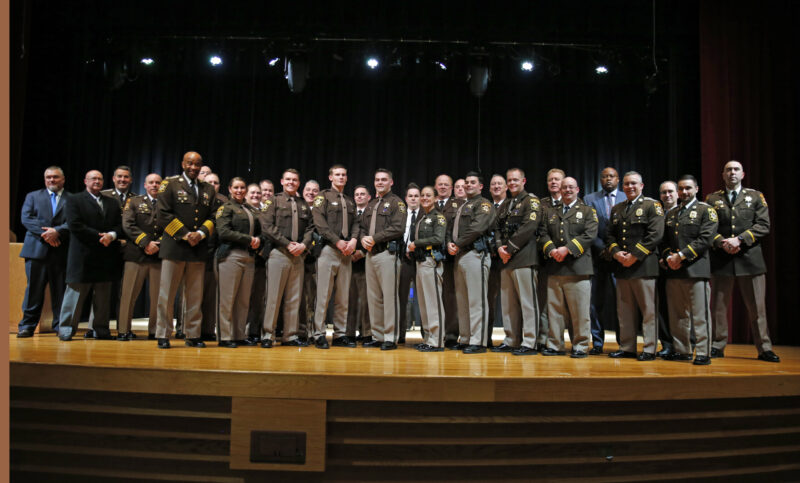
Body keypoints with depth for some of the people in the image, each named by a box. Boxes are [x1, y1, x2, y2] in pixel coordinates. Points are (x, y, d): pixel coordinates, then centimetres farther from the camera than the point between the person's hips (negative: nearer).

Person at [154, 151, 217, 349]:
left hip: (199, 248, 4)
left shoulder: (208, 189, 15)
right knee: (166, 294, 0)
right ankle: (163, 335, 9)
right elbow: (163, 214, -4)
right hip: (174, 245, -3)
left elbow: (212, 217, 12)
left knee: (195, 295, 6)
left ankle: (192, 335, 13)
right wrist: (185, 235, -11)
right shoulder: (170, 184, 4)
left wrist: (201, 233, -7)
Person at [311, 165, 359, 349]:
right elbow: (320, 223, -7)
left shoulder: (350, 201, 22)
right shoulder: (323, 196, 4)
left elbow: (355, 223, 14)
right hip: (328, 250, -5)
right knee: (323, 294, -6)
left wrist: (353, 240, -6)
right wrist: (338, 242, -14)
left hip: (346, 252, 6)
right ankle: (319, 335, 0)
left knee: (343, 296, 6)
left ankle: (340, 335, 11)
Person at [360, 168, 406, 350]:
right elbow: (363, 227, 21)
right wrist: (363, 238, -1)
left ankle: (390, 338, -1)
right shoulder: (371, 205, 22)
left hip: (387, 253, -7)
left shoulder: (396, 202, -1)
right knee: (373, 297, 9)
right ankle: (377, 336, 17)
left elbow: (397, 228, -13)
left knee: (389, 296, -6)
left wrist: (374, 238, -14)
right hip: (370, 254, 7)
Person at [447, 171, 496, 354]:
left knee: (476, 299, -9)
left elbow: (477, 228, -15)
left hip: (475, 254, -9)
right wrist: (450, 243, 0)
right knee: (462, 300, 11)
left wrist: (458, 244, -11)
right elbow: (453, 228, 21)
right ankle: (465, 339, 18)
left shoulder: (484, 204, -1)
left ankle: (478, 342, -7)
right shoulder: (462, 207, 26)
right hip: (459, 256, 9)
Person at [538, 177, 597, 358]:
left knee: (579, 310, -2)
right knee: (554, 308, 5)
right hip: (554, 267, 3)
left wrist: (567, 249, -14)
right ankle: (555, 345, 13)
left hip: (578, 268, -3)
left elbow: (590, 235, -4)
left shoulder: (588, 211, 11)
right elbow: (543, 234, 9)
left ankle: (580, 346, 7)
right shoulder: (550, 211, 20)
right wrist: (551, 250, -10)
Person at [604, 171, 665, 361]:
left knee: (648, 310, -2)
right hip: (621, 267, 6)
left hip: (643, 265, -6)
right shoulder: (616, 209, 19)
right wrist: (616, 252, -5)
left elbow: (655, 235, -9)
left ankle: (649, 349, 5)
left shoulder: (652, 205, 1)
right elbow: (610, 235, 15)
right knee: (624, 310, 9)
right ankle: (627, 347, 17)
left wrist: (634, 256, -14)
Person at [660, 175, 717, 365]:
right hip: (673, 271, 6)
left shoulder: (706, 210, 3)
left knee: (700, 314, -4)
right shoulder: (671, 214, 21)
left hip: (696, 269, -6)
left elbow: (705, 239, -9)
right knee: (677, 315, 9)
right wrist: (668, 257, -2)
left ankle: (703, 353, 2)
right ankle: (682, 351, 18)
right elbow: (665, 241, 18)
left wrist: (682, 255, -14)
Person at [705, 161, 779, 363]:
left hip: (750, 258, 0)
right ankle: (717, 347, 12)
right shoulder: (712, 199, 11)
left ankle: (764, 349, 12)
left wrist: (739, 239, -12)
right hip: (721, 260, 0)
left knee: (757, 307, 3)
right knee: (718, 306, 4)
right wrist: (722, 243, -12)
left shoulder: (756, 196, 11)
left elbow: (763, 225, 0)